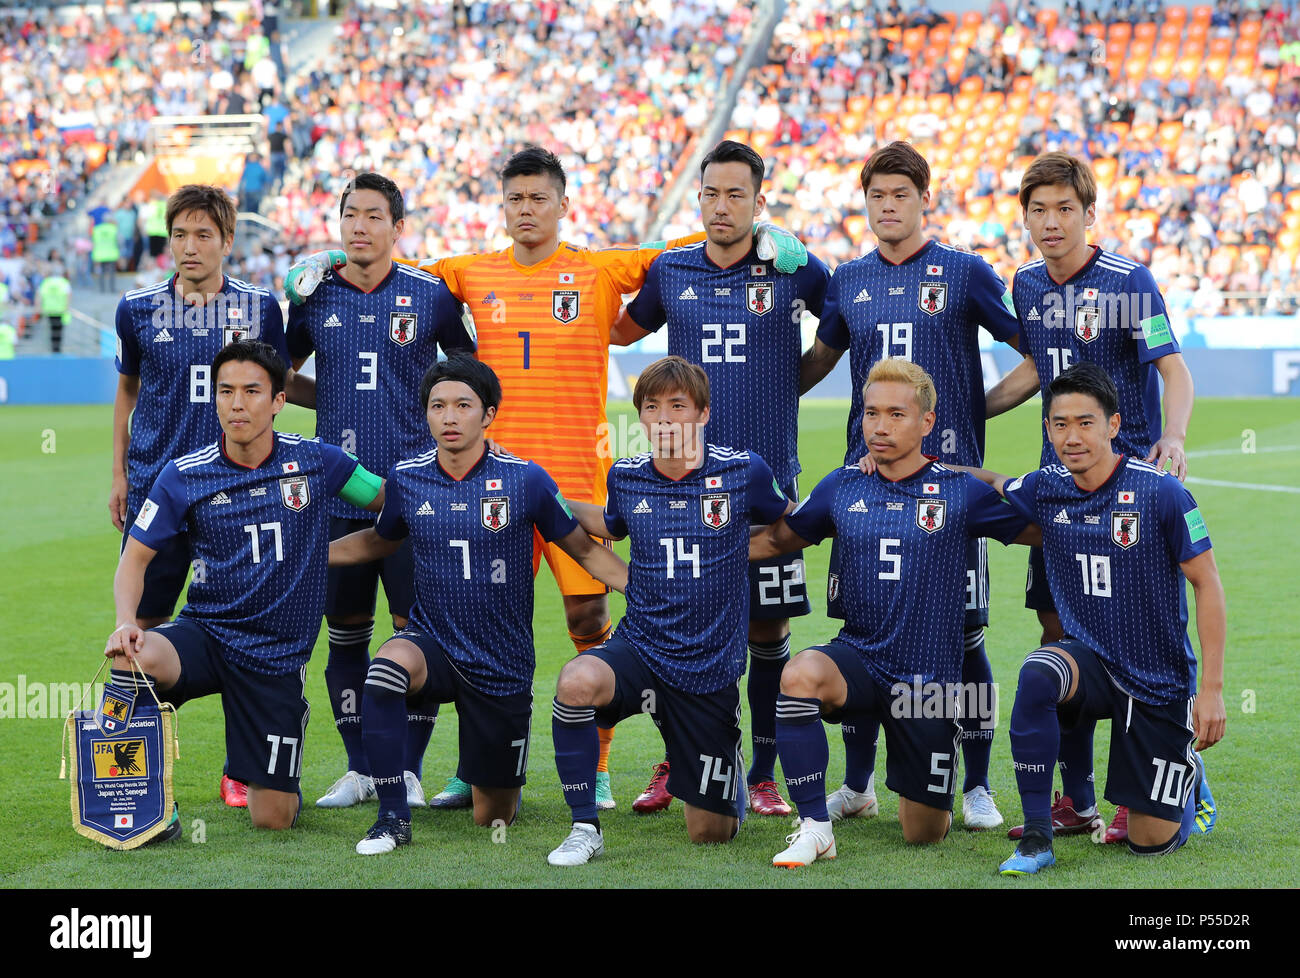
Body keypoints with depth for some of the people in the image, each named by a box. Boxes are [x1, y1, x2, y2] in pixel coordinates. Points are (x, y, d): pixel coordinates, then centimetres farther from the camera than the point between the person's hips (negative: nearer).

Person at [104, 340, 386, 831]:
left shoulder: (314, 460, -2)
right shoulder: (184, 476, -4)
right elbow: (135, 558, -2)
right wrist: (126, 622, -18)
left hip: (278, 655, 0)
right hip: (205, 632, 0)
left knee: (273, 818, -3)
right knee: (133, 658, -37)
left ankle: (277, 775, 37)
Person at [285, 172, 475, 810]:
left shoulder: (430, 295, 1)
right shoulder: (314, 297, 7)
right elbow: (282, 378, 20)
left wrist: (439, 414, 2)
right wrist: (340, 400, 7)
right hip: (338, 491, 2)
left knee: (417, 627, -3)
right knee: (345, 631, 7)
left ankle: (407, 768, 8)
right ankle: (358, 768, 17)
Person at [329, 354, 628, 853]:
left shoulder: (525, 480, -11)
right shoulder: (406, 479, -4)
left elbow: (584, 549, -1)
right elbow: (380, 540, 18)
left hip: (502, 666, -1)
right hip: (432, 641, 1)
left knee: (491, 818, 7)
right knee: (387, 666, -37)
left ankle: (506, 788, 47)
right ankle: (393, 819, -24)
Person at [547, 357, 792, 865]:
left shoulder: (743, 471, -7)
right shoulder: (625, 477, -1)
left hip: (711, 669, -1)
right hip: (640, 648, 1)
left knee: (709, 832, 5)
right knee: (577, 681, -36)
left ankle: (729, 773, 43)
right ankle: (585, 828, -17)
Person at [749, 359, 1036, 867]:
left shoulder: (961, 490, -5)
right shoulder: (842, 487, 3)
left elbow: (1040, 532, 4)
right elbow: (779, 538, 16)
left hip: (929, 677, -1)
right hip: (858, 656, 1)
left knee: (923, 833, 3)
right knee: (801, 673, -35)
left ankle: (933, 798, 44)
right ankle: (815, 825, -20)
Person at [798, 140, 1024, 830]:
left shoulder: (965, 274, 2)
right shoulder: (849, 280, 12)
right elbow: (818, 359, 26)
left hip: (949, 469, -3)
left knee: (961, 630, -3)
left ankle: (977, 786, 7)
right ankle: (857, 784, 15)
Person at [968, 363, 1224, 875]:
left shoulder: (1161, 493, -18)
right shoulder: (1045, 489, -5)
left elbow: (1207, 585, -11)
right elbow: (993, 484, 16)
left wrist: (1212, 688, -14)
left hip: (1160, 680, -3)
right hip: (1091, 660, 3)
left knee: (1151, 842, 1)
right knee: (1037, 675, -35)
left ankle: (1189, 774, 38)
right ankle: (1036, 838, -22)